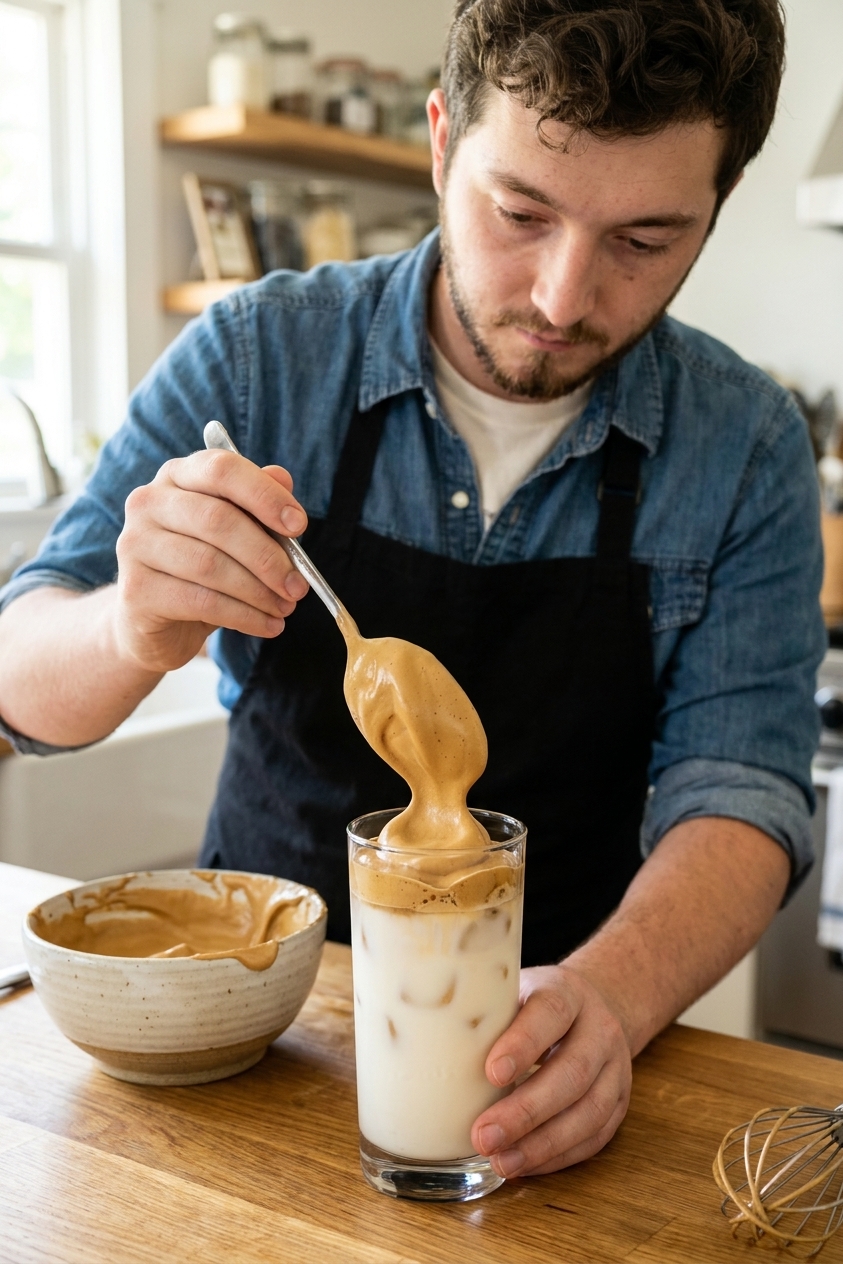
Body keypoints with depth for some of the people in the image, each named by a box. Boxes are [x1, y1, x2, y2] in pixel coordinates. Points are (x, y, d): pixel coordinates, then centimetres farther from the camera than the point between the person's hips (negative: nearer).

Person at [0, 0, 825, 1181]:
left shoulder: (749, 445, -9)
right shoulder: (257, 357, -11)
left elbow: (739, 788, -12)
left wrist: (611, 992, -32)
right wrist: (133, 633, -32)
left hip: (540, 1040, 2)